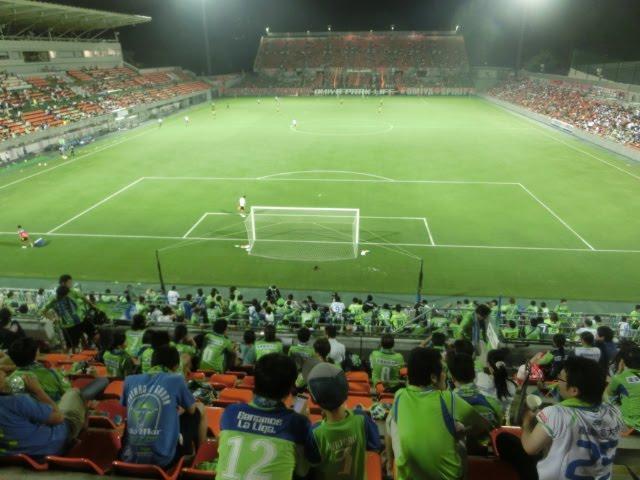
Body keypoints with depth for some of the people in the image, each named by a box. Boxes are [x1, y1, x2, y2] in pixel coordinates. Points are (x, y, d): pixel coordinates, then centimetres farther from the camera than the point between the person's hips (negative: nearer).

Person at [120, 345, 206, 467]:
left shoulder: (130, 380, 5)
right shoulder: (176, 380, -5)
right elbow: (192, 410, 11)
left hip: (130, 457, 5)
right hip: (163, 458, -4)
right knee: (199, 410, 16)